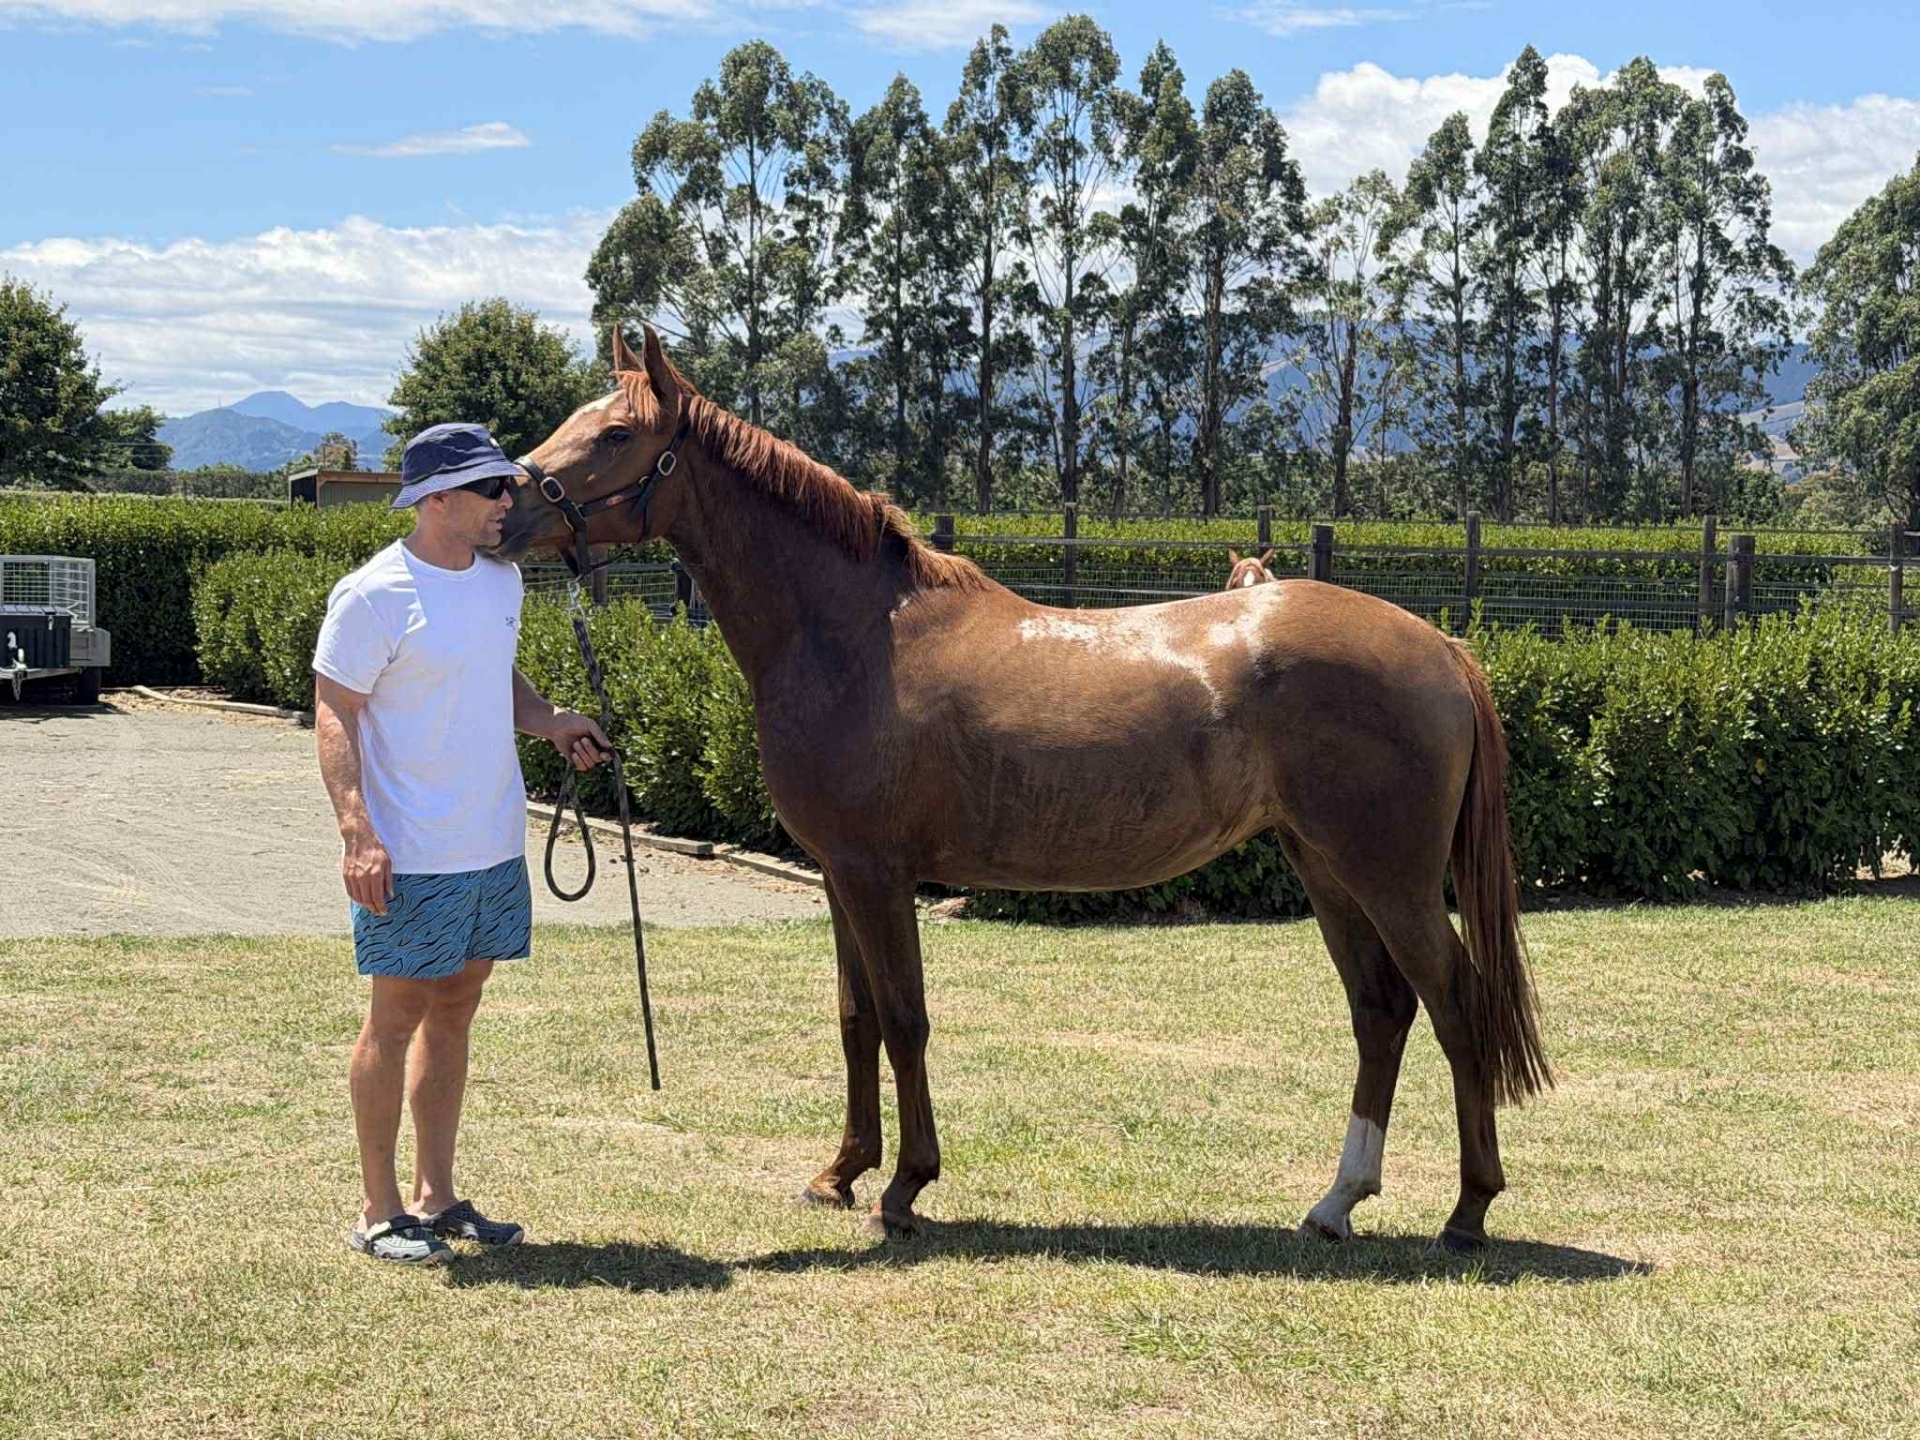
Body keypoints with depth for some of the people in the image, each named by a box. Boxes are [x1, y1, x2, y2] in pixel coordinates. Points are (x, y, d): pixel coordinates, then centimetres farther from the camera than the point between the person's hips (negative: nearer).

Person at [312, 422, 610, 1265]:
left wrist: (550, 721, 3)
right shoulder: (375, 595, -15)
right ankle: (378, 1211, 11)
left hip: (495, 846, 8)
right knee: (397, 1017, 1)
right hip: (410, 855, -8)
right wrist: (357, 832, -25)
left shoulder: (501, 579, 8)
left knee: (455, 1007, 14)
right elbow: (334, 718, -15)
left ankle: (435, 1196, 25)